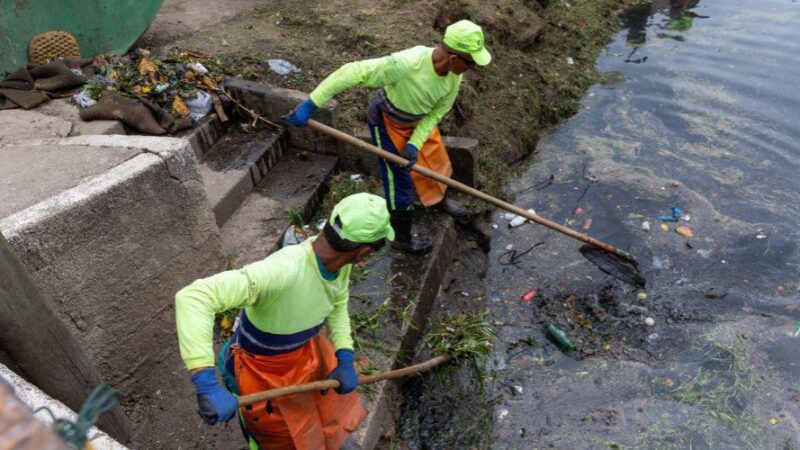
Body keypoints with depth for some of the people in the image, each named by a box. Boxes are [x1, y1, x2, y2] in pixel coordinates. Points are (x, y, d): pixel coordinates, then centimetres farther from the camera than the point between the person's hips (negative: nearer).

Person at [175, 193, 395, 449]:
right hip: (264, 368, -6)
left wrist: (345, 360, -10)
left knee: (333, 403, 29)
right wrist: (208, 386, -54)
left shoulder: (339, 260, -21)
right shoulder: (283, 272, -45)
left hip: (307, 348, 6)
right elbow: (192, 297, -50)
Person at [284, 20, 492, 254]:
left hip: (419, 119, 7)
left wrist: (415, 143, -20)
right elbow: (352, 73, -40)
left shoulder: (454, 75, -20)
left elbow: (436, 112, -8)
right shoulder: (407, 63, -42)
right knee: (399, 180, 2)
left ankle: (439, 200, 54)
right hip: (387, 121, -6)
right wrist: (310, 105, -39)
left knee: (437, 159, 22)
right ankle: (402, 239, 24)